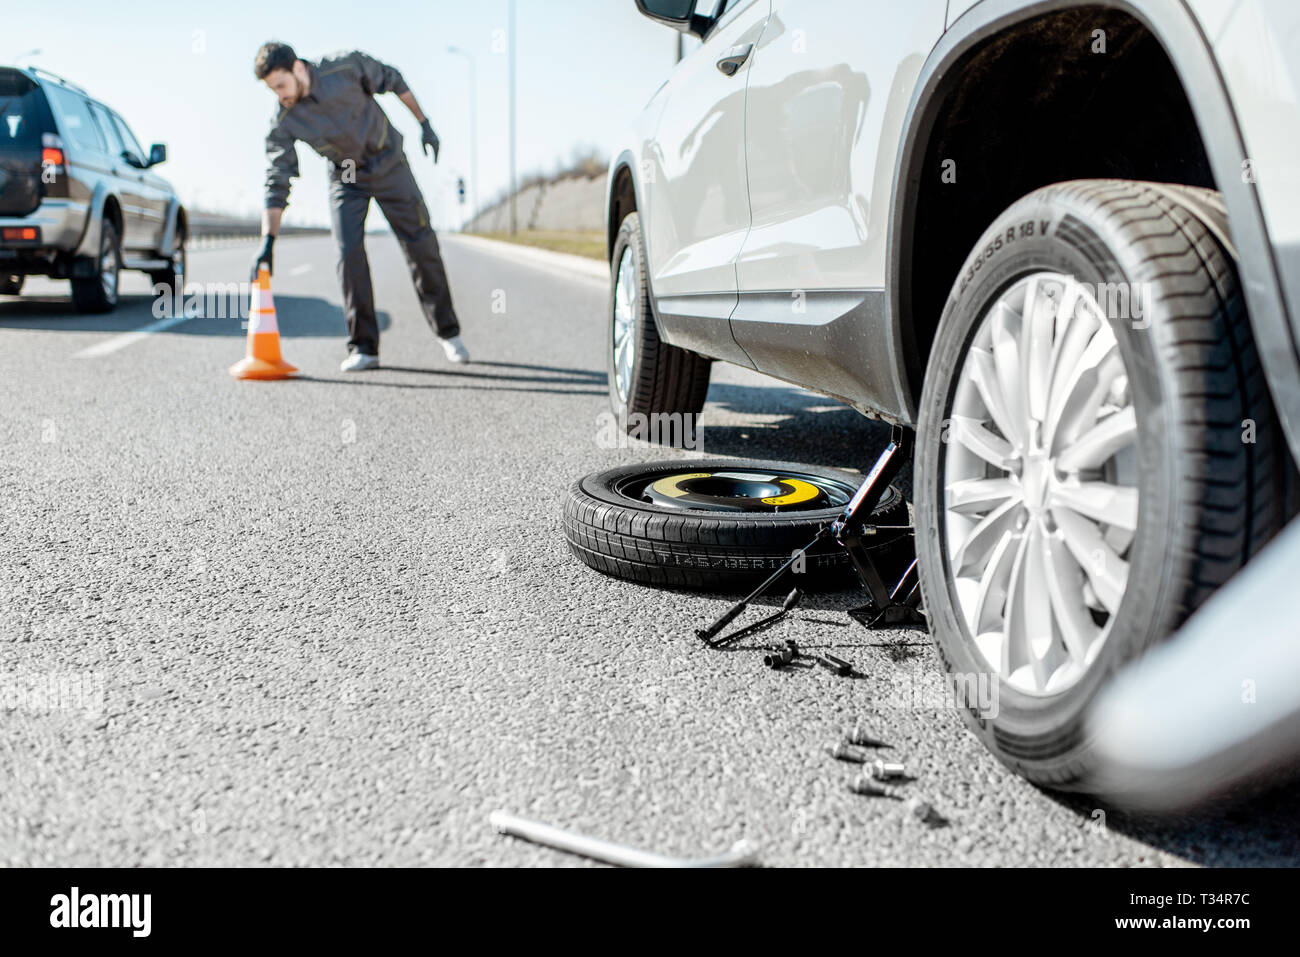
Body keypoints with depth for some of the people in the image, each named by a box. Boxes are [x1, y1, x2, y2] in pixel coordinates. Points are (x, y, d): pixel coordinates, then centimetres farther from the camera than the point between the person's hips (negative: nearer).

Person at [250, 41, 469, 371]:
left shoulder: (347, 67, -22)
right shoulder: (284, 123, -18)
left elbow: (392, 80, -4)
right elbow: (277, 183, -17)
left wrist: (424, 123, 0)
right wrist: (268, 240, -25)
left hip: (388, 163, -1)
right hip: (345, 178, 1)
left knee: (421, 246, -1)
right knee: (349, 254, -15)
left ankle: (448, 333, 14)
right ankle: (363, 348, -5)